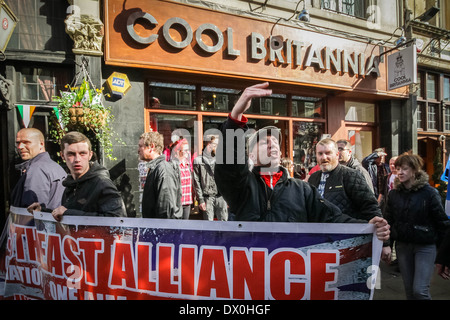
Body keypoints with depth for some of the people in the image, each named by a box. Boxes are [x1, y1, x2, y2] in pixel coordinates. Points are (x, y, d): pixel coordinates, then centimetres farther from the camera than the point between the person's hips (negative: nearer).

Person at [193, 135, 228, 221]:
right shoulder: (199, 161, 0)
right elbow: (196, 182, -2)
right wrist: (200, 199, -7)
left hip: (221, 196, 3)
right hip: (207, 198, -2)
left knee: (224, 221, 6)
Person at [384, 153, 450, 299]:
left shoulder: (429, 192, -11)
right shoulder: (394, 193, 2)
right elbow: (389, 220, 6)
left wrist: (434, 239, 3)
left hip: (425, 246, -4)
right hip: (402, 245, 4)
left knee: (420, 290, -9)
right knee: (409, 289, 12)